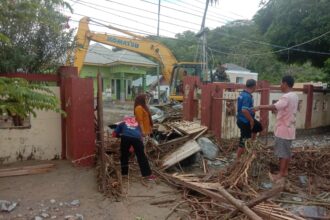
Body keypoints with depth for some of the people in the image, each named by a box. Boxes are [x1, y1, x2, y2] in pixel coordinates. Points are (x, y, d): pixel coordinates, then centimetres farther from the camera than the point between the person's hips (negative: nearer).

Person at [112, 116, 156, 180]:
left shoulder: (122, 124, 33)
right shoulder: (137, 124, 37)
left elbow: (114, 134, 27)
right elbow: (140, 135, 33)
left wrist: (120, 135, 44)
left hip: (125, 137, -1)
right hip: (137, 138, 1)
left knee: (124, 155, 19)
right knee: (141, 156, 7)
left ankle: (124, 173, 25)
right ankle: (147, 174, 8)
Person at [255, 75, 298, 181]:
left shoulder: (286, 97, -22)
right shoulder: (294, 96, 9)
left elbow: (274, 107, -36)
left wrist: (260, 107, -29)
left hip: (283, 129, -9)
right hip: (289, 128, 9)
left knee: (282, 152, 0)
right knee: (287, 151, 16)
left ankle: (281, 174, 10)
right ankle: (285, 171, 27)